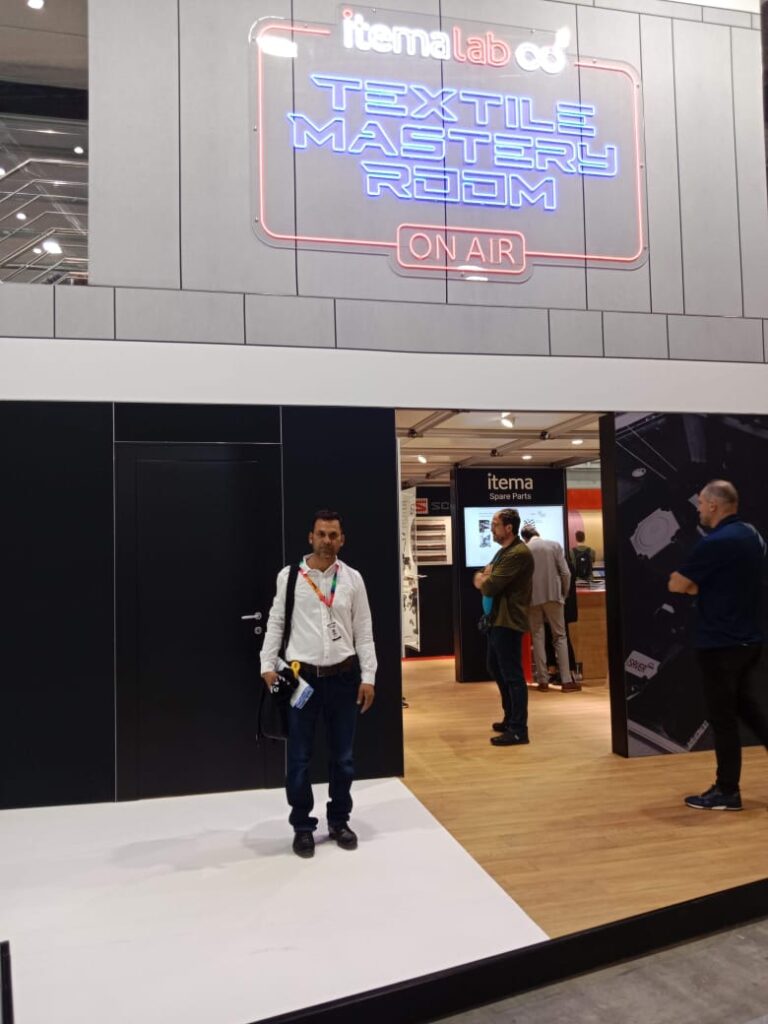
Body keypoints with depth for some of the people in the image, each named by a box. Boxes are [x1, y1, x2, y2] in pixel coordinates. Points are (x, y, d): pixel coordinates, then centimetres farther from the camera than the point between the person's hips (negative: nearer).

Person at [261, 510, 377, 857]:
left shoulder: (352, 578, 2)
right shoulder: (289, 576, -2)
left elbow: (363, 630, 3)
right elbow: (275, 623, 1)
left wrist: (368, 677, 0)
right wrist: (268, 666, -7)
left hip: (343, 675, 2)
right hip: (301, 675, -1)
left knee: (342, 756, 14)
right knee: (299, 757, 7)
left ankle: (339, 821, 32)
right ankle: (302, 826, 25)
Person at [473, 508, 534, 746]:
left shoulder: (518, 553, -18)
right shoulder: (504, 551, 17)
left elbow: (490, 586, -22)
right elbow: (482, 580, 17)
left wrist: (483, 580, 0)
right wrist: (484, 578, -7)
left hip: (508, 621, -11)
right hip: (496, 619, 11)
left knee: (512, 675, -6)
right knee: (496, 669, 19)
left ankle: (518, 730, 1)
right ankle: (511, 719, 31)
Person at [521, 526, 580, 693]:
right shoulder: (554, 545, 1)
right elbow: (565, 573, -3)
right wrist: (564, 594, 9)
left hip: (533, 598, 0)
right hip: (553, 596, 0)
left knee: (538, 637, 8)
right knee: (560, 637, 6)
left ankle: (543, 681, 6)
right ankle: (566, 681, 2)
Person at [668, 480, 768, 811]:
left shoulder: (715, 542, -20)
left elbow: (676, 585, -15)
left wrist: (691, 584, 5)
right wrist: (697, 584, 5)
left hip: (720, 643, -9)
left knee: (722, 719, 2)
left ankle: (727, 792, 12)